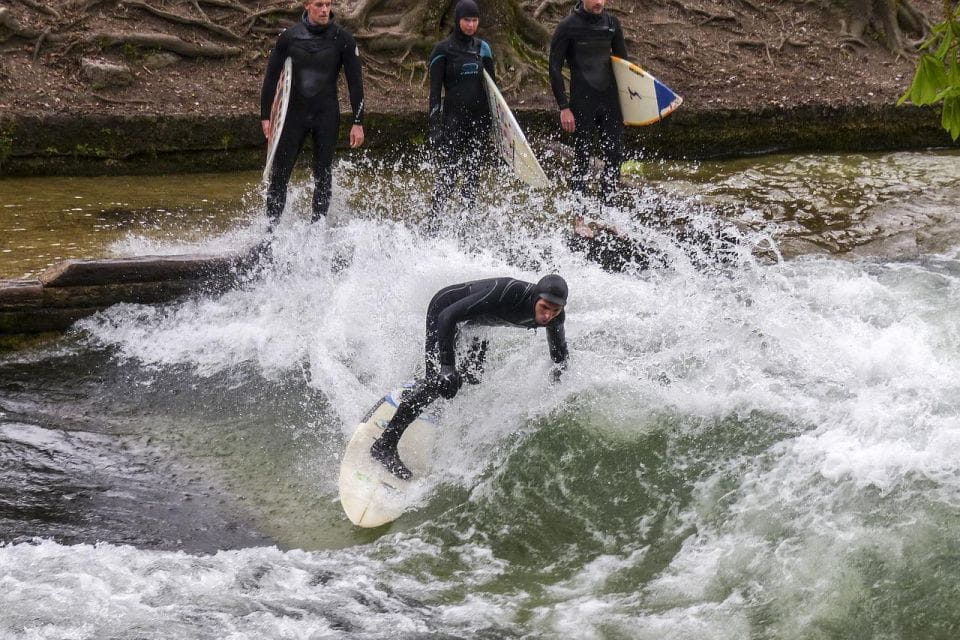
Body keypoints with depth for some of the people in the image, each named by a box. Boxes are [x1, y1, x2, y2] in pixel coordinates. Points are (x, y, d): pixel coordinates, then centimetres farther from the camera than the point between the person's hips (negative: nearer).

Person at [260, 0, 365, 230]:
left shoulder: (342, 39, -4)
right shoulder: (289, 37, -1)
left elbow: (355, 82, -1)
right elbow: (271, 77, 5)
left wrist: (358, 122, -4)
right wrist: (265, 116, 2)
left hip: (327, 116, -1)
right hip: (295, 114, 1)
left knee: (323, 175, 3)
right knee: (279, 173, -3)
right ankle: (271, 226, 5)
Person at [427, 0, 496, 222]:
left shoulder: (482, 48, 10)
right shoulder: (443, 50, -3)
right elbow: (435, 90, -5)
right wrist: (434, 126, -12)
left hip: (480, 118, 5)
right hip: (453, 118, -5)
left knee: (473, 172, 8)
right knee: (447, 174, -10)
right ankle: (435, 221, -7)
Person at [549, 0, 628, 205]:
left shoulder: (612, 24, 8)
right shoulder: (568, 26, -6)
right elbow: (555, 69, -6)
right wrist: (564, 107, -11)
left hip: (610, 100, 5)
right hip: (582, 103, -5)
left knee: (614, 157, 3)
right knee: (582, 159, -1)